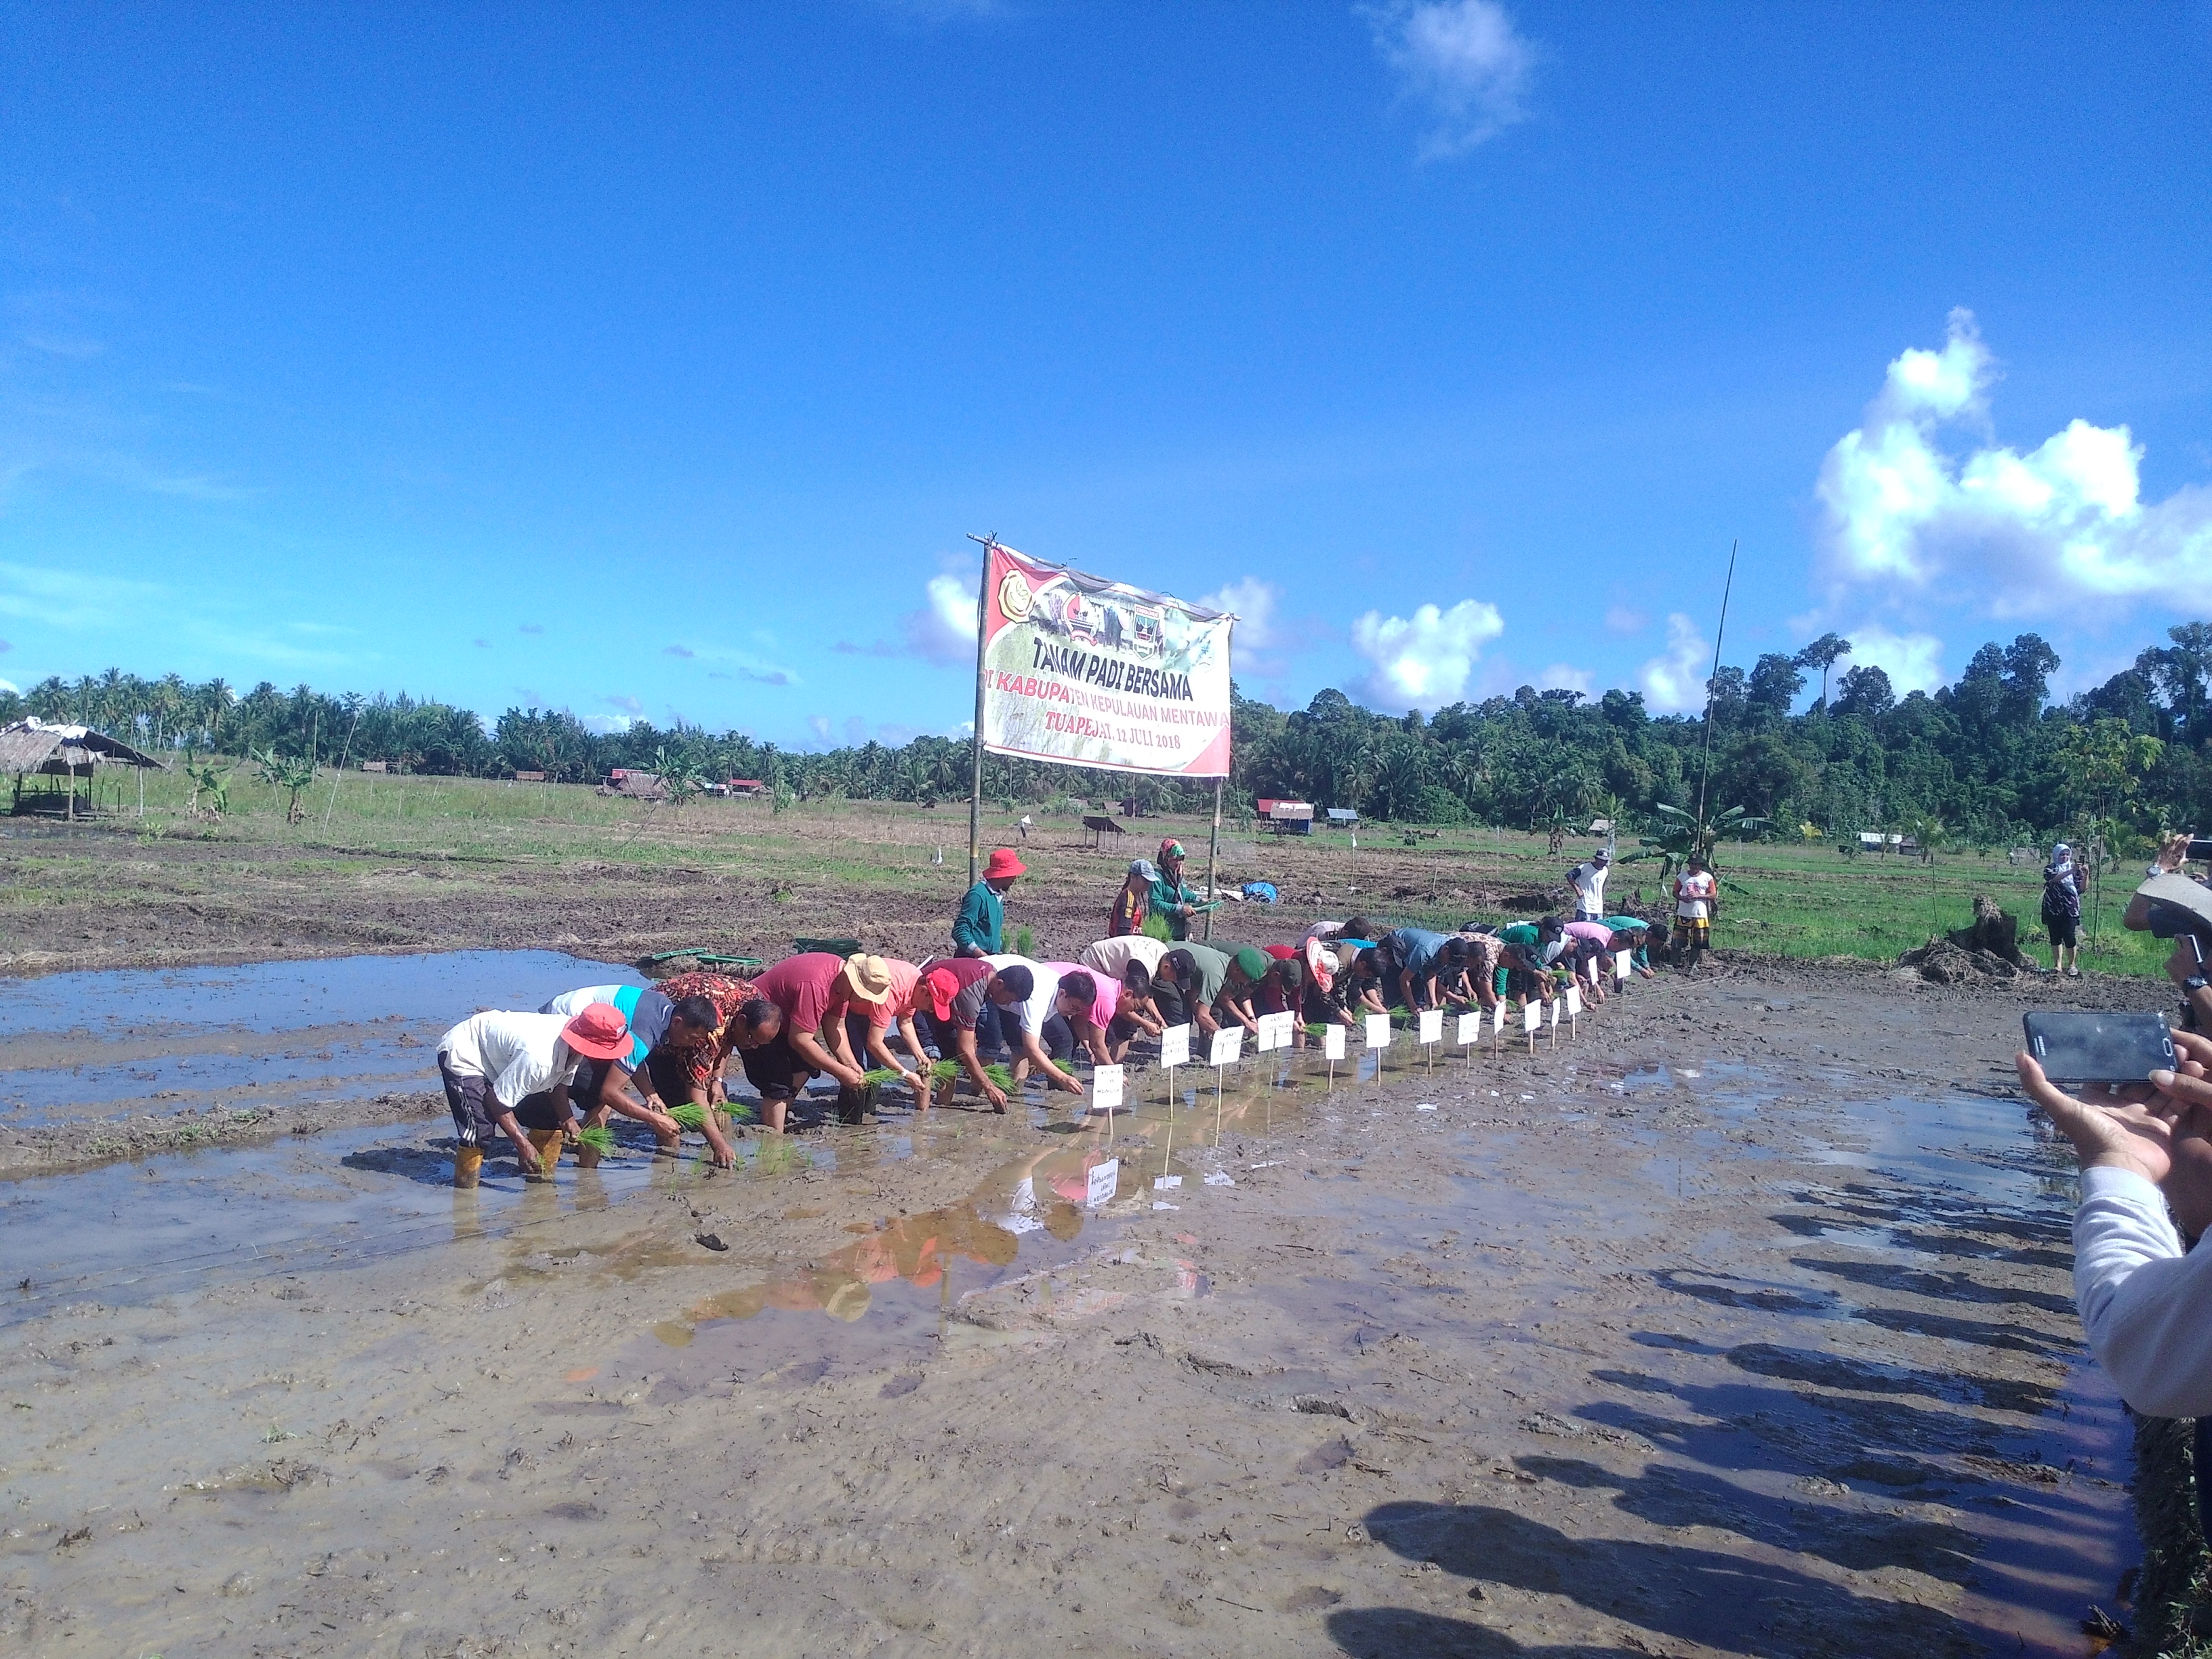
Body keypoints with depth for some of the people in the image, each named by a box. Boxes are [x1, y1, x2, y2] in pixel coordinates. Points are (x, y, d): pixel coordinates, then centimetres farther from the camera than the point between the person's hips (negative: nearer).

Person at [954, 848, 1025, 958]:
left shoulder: (998, 895, 13)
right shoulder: (978, 895, -16)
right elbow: (960, 931, -20)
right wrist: (982, 955, -23)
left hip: (991, 958, 9)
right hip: (972, 959, -9)